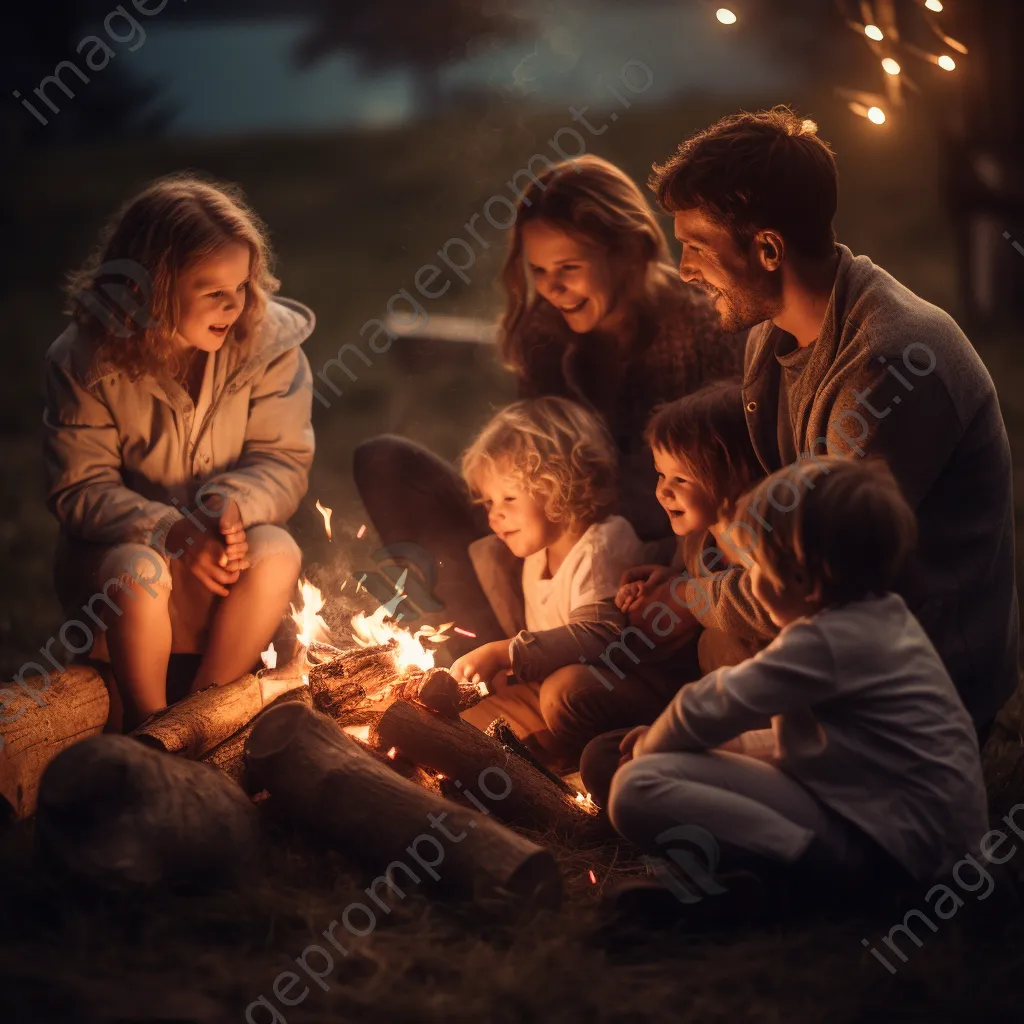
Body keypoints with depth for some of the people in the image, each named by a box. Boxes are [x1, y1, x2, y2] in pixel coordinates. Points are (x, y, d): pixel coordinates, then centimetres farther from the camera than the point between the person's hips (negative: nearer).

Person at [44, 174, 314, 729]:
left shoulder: (269, 341, -10)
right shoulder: (86, 362, -14)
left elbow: (284, 463, -9)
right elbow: (79, 491, -14)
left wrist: (233, 503, -32)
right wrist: (170, 531, -30)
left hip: (222, 557, 2)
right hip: (113, 550, -2)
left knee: (277, 552, -30)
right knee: (138, 568, -36)